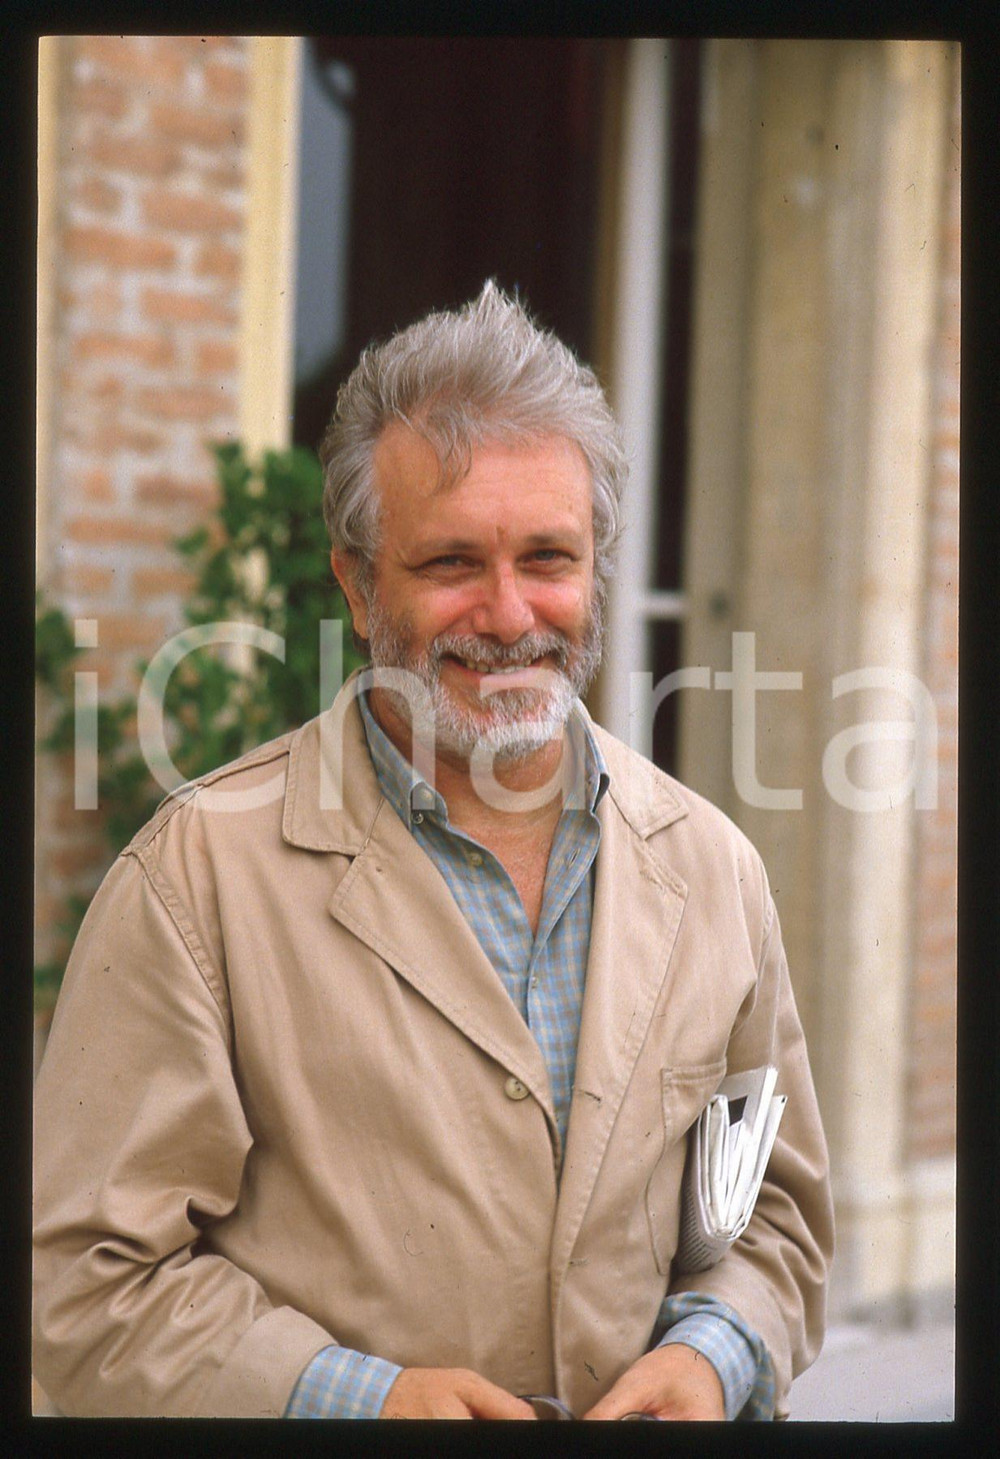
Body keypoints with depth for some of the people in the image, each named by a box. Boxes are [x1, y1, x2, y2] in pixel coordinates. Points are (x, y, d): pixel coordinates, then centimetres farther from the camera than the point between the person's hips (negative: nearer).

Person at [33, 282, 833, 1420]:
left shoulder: (712, 866, 1)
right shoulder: (198, 873, -13)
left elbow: (777, 1208, 10)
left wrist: (712, 1354, -9)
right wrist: (359, 1398, -23)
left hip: (648, 1403, 3)